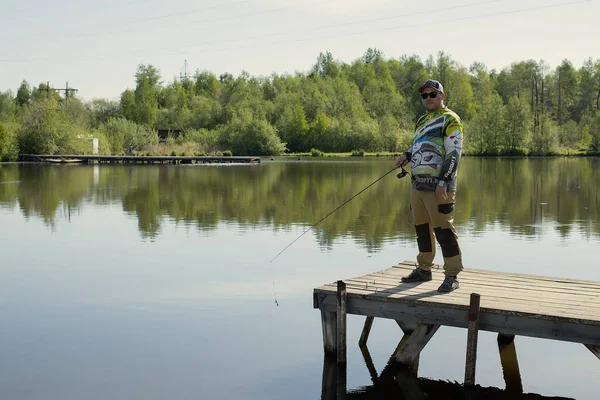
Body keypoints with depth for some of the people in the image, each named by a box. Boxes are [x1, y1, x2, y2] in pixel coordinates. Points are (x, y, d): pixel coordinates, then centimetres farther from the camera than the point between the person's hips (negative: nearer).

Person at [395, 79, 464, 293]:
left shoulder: (450, 119, -6)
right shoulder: (422, 121, 20)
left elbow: (454, 153, -14)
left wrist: (443, 182, -20)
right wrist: (407, 156, 11)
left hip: (438, 187, -8)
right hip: (418, 185, 8)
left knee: (443, 230, -8)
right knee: (422, 228, 14)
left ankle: (452, 276, -3)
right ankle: (424, 269, 25)